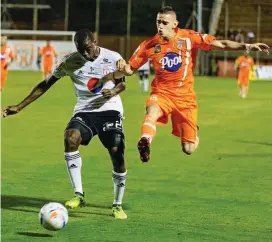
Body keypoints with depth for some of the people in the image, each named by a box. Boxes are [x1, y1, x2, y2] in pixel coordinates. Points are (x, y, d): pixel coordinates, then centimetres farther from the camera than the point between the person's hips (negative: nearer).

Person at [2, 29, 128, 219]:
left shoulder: (113, 58, -5)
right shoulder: (70, 62, -3)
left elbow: (122, 83, 11)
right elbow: (45, 85, 4)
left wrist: (113, 91, -15)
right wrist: (19, 107, 1)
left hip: (109, 110, -1)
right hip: (84, 111, 1)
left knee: (117, 153, -15)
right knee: (70, 137, -30)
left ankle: (118, 205, 6)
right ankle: (79, 195, -27)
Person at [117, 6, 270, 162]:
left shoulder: (189, 38, -8)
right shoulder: (149, 45, -5)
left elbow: (221, 45, -7)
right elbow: (131, 70, 5)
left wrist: (246, 46, -18)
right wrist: (123, 67, -19)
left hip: (185, 97, 0)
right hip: (161, 93, 0)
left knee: (189, 149, 2)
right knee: (152, 112, -39)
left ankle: (193, 135, 36)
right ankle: (145, 143, -50)